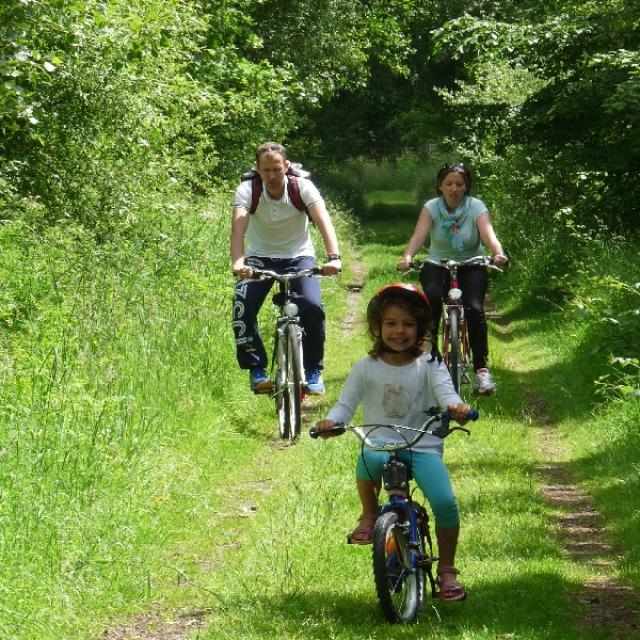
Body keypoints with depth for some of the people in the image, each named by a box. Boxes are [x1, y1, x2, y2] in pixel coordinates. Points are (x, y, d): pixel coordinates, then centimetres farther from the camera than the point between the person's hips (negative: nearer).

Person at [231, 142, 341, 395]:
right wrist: (237, 262, -51)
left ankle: (313, 370, -5)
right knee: (243, 305, -25)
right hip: (260, 257, 1)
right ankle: (256, 369, -10)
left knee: (312, 306, -25)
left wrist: (334, 257, -49)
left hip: (298, 256, -1)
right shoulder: (247, 190, -18)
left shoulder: (302, 187, -18)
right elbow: (238, 225, -32)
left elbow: (323, 221, -31)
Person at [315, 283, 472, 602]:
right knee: (369, 460, -39)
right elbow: (346, 403, 6)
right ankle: (369, 514, -8)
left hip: (423, 447, 0)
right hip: (380, 443, 0)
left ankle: (447, 571, -2)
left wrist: (455, 405, -34)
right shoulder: (366, 368, 8)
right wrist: (331, 421, -17)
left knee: (445, 502, -22)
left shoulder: (428, 365, 6)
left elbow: (444, 390, -9)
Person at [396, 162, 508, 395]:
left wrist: (498, 253, -46)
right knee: (432, 298, -32)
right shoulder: (432, 207, -4)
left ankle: (481, 369, -21)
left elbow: (488, 234, -23)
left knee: (474, 308, -27)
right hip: (438, 265, 1)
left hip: (471, 266, 0)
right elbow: (418, 235, -20)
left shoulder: (476, 207, -7)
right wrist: (407, 257, -41)